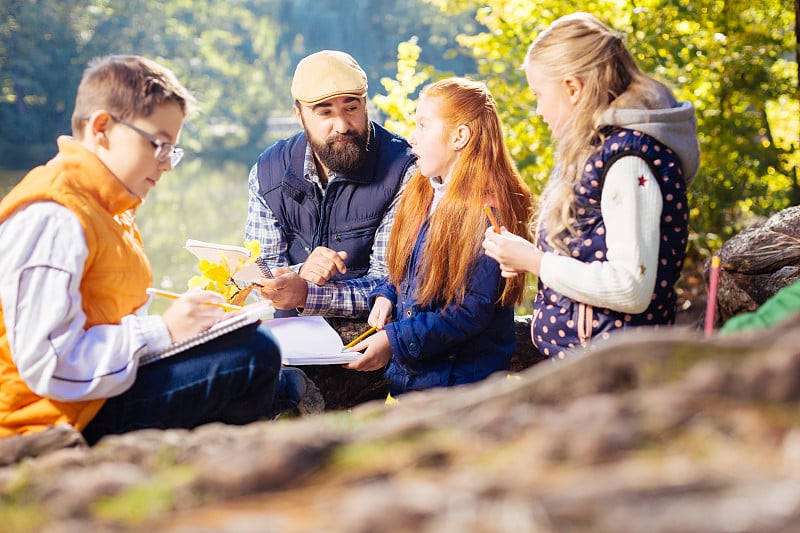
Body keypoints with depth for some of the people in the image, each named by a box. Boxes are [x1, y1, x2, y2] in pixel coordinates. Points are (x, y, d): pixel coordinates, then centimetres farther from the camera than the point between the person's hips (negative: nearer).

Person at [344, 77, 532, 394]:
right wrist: (385, 297, 4)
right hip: (403, 369, 8)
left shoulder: (486, 213, -14)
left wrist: (395, 340, -19)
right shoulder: (422, 195, 12)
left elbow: (472, 314, -16)